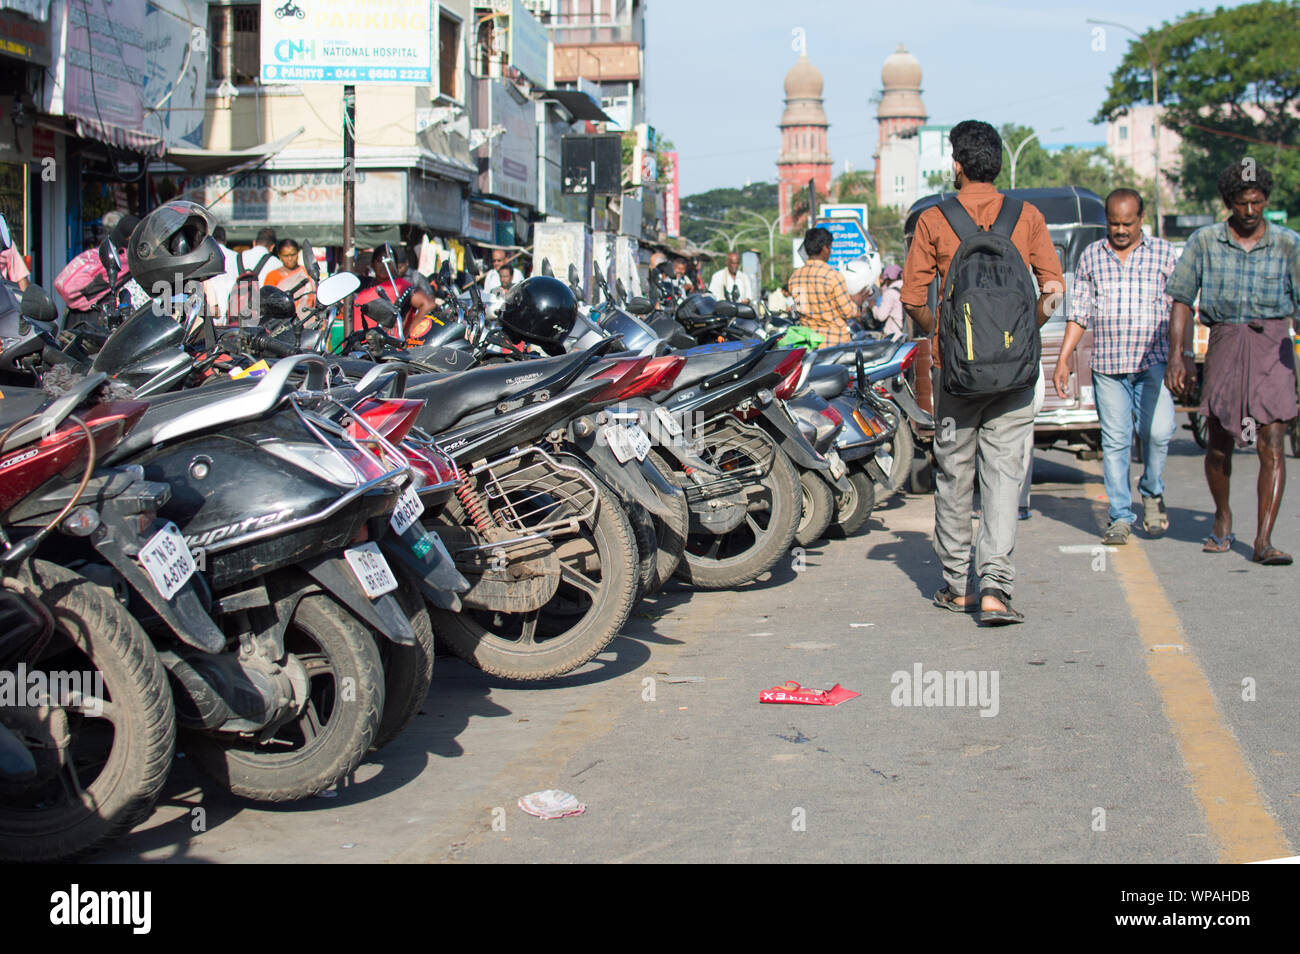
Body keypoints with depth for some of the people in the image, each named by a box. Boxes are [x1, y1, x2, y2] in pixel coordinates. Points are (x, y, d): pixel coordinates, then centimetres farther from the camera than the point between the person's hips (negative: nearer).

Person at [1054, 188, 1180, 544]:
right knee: (1114, 440, 1)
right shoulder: (1091, 256, 10)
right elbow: (1079, 312, 12)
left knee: (1158, 431, -15)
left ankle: (1152, 492, 12)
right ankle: (1121, 517, 9)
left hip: (1153, 363, -1)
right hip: (1107, 366, 1)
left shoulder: (1163, 253, 6)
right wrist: (1063, 359, 6)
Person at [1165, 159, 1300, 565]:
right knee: (1219, 445, 8)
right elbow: (1182, 299, 6)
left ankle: (1263, 541, -10)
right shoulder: (1204, 242, 5)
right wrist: (1178, 355, -1)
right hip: (1224, 344, 1)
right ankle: (1223, 517, 35)